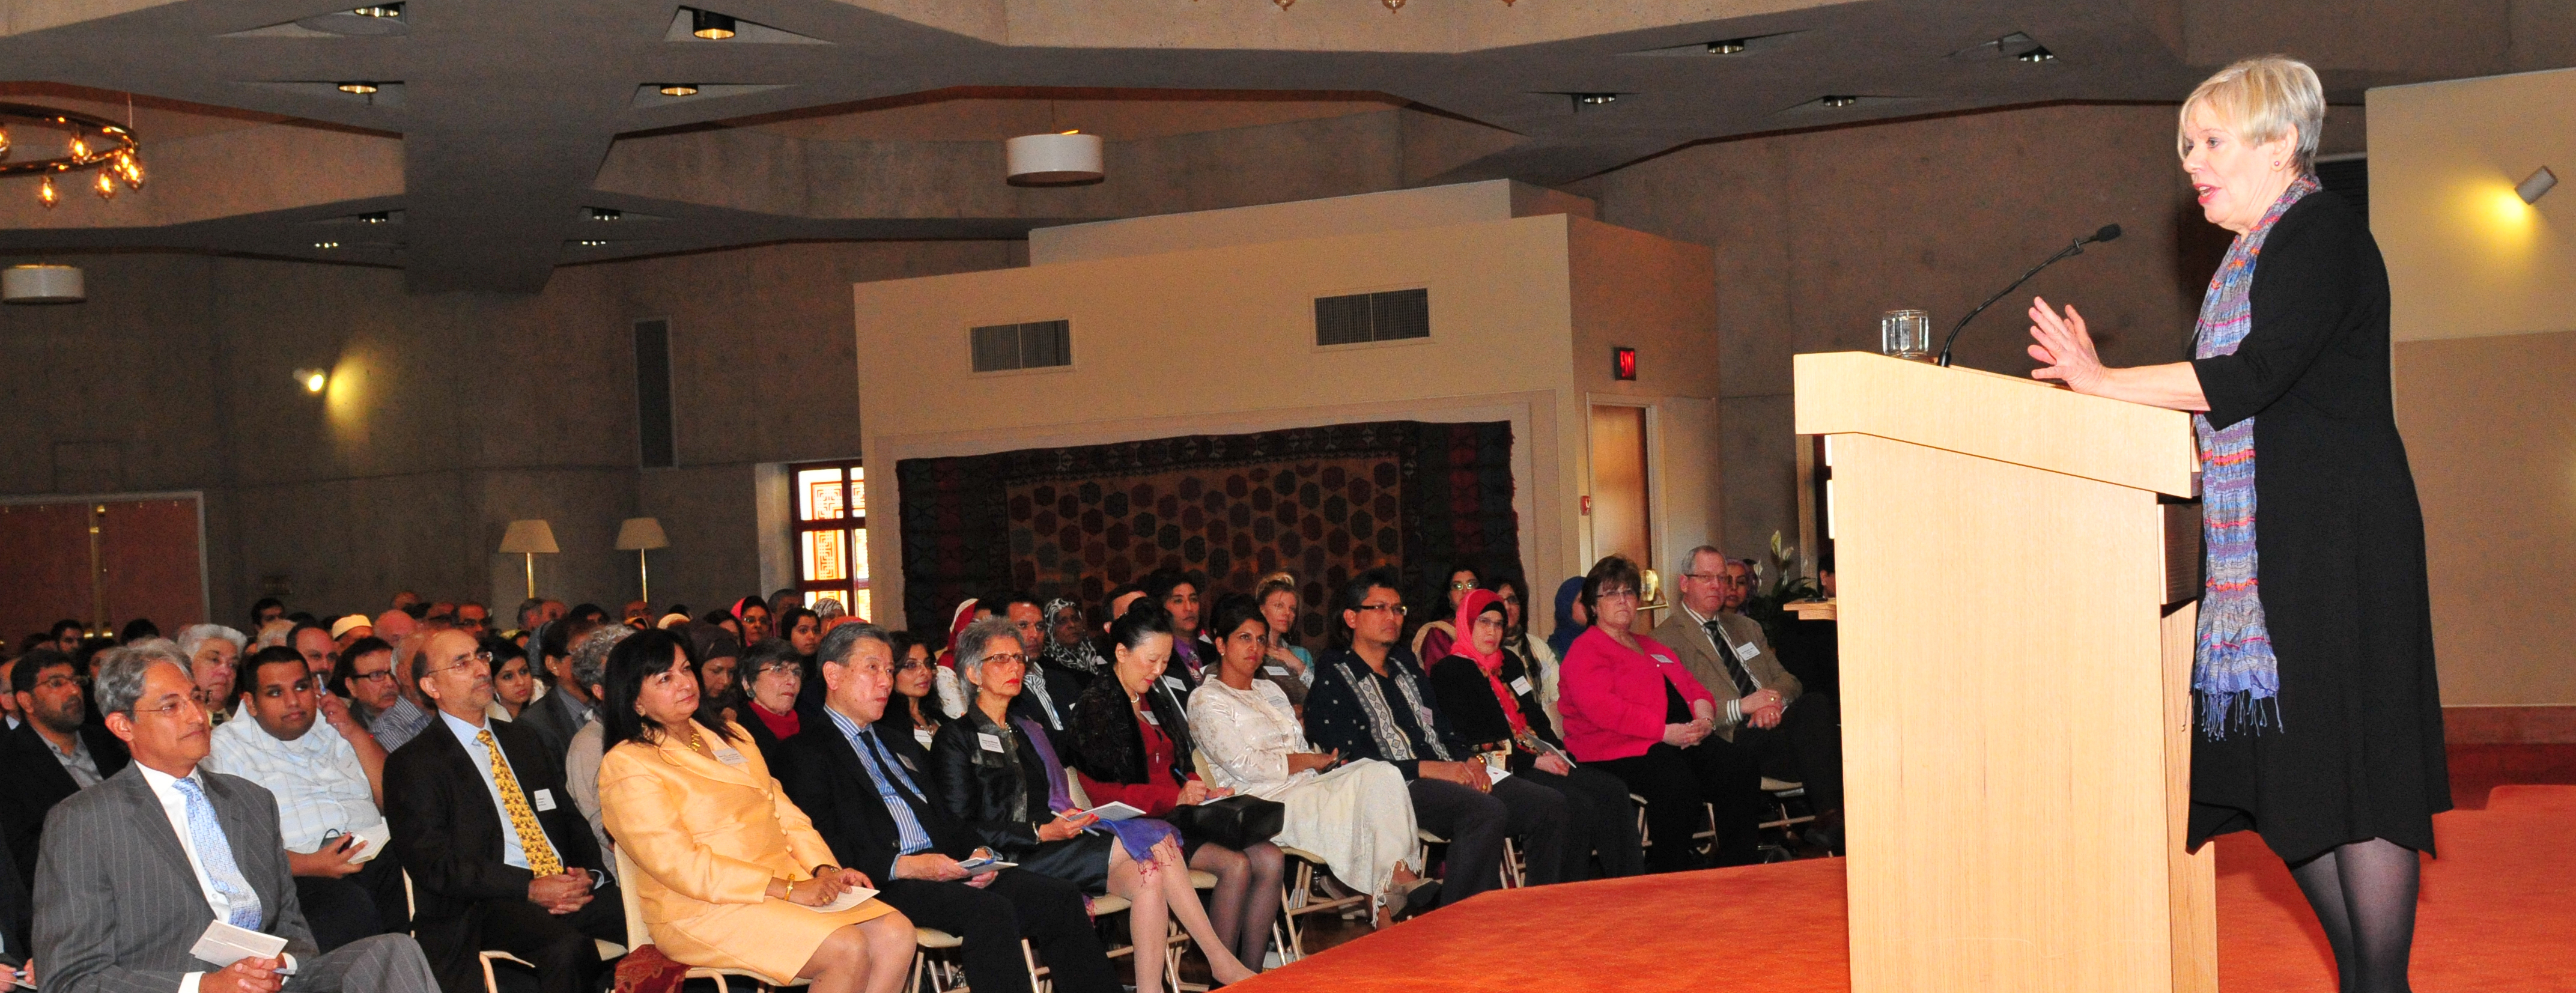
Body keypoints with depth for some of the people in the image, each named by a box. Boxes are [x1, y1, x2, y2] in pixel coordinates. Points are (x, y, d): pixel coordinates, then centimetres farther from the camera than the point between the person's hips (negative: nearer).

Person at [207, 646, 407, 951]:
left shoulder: (336, 729, 26)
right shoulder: (227, 746, 12)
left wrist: (356, 734, 8)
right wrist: (307, 865, -17)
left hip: (377, 859, 4)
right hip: (298, 877, -4)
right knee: (349, 904, -37)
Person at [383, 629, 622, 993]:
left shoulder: (524, 741, 22)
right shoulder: (412, 764, 3)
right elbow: (432, 864, -6)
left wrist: (586, 874, -2)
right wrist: (530, 889, -15)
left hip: (567, 887, 6)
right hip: (484, 907, -5)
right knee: (568, 946, -36)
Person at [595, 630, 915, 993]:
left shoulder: (730, 735, 21)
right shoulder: (626, 765, -5)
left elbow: (785, 813, 18)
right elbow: (682, 867, -14)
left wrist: (824, 869, -3)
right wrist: (787, 890, -19)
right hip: (703, 910, -8)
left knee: (896, 934, -16)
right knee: (847, 950, -28)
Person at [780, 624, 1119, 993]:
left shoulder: (899, 741, 28)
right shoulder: (809, 752, 2)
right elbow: (824, 849, -11)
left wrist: (977, 852, 4)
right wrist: (903, 866, -20)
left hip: (946, 869, 8)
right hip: (885, 886, -7)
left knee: (1059, 896, -12)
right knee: (991, 911, -32)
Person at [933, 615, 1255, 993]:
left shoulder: (1028, 731, 27)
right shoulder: (955, 739, 3)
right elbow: (962, 828, -7)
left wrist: (1073, 821, 0)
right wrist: (1042, 833, -16)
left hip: (1056, 845, 7)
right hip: (1013, 862, -7)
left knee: (1148, 874, -26)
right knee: (1153, 840, -24)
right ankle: (1221, 958, -19)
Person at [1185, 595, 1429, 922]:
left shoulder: (1270, 690, 28)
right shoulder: (1206, 701, 2)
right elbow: (1245, 766, -10)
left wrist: (1328, 762, -2)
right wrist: (1313, 760, -5)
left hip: (1307, 785, 7)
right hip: (1265, 801, -7)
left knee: (1381, 773, -23)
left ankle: (1402, 878, -34)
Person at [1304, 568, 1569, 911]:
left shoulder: (1406, 664, 26)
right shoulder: (1333, 679, 1)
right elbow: (1351, 762, -10)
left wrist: (1468, 763, 3)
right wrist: (1430, 769, -15)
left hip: (1449, 779, 8)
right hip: (1394, 790, -8)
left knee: (1549, 804, -10)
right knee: (1486, 811, -34)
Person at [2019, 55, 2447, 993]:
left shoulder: (2323, 230, -7)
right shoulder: (2252, 255, 20)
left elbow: (2254, 377, -18)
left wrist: (2108, 382, -13)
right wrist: (2101, 382, 11)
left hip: (2335, 543, -9)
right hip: (2262, 548, 9)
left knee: (2347, 758, -8)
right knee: (2277, 773, 8)